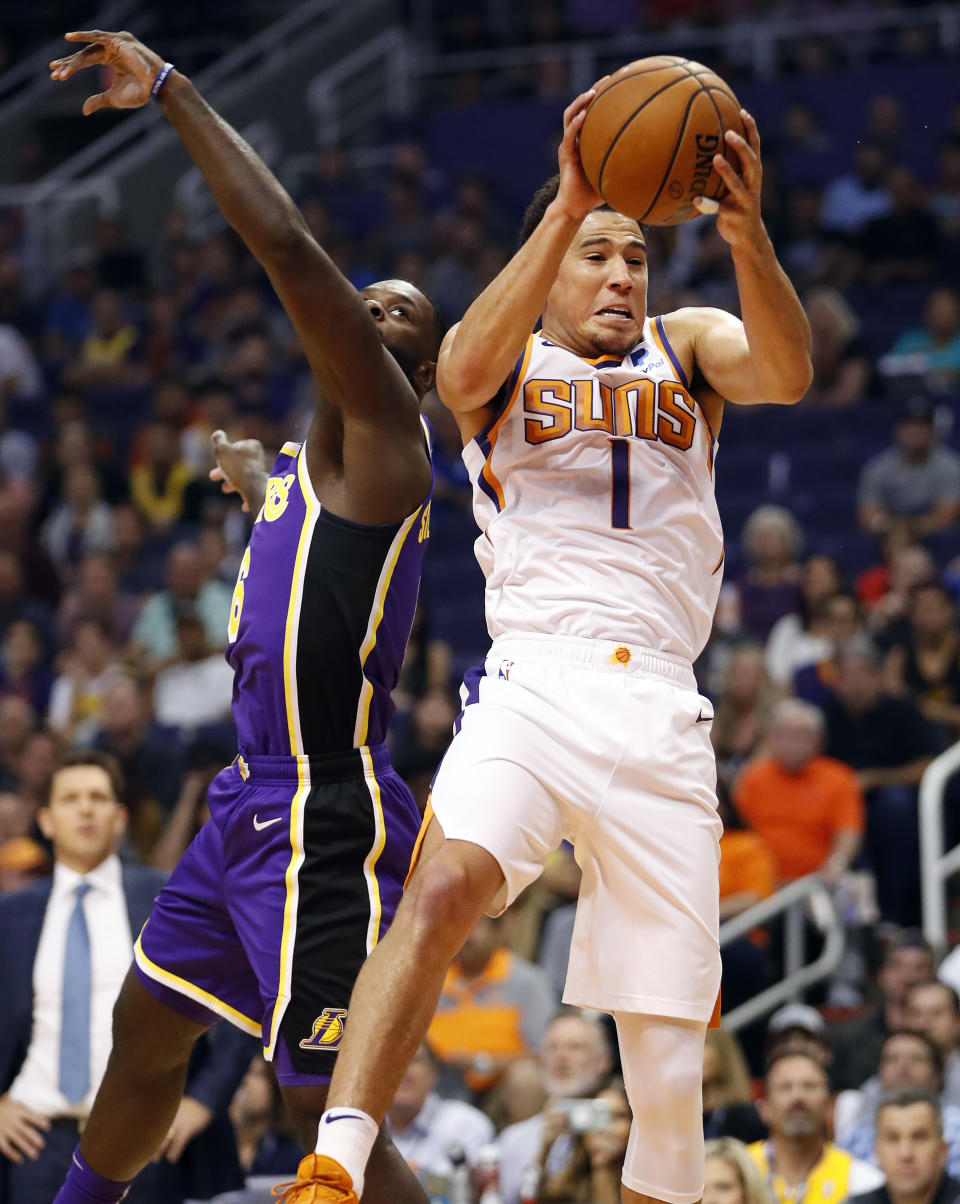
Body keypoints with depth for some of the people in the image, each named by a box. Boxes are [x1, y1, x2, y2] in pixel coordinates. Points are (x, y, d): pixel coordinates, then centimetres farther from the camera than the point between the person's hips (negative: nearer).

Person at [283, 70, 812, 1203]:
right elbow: (466, 371, -13)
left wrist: (747, 236, -25)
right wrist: (569, 206, -23)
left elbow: (785, 373, -5)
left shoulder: (686, 346, 18)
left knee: (666, 1056, 0)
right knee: (443, 887, -31)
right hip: (531, 686, -2)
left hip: (659, 711, 2)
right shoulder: (504, 355, 14)